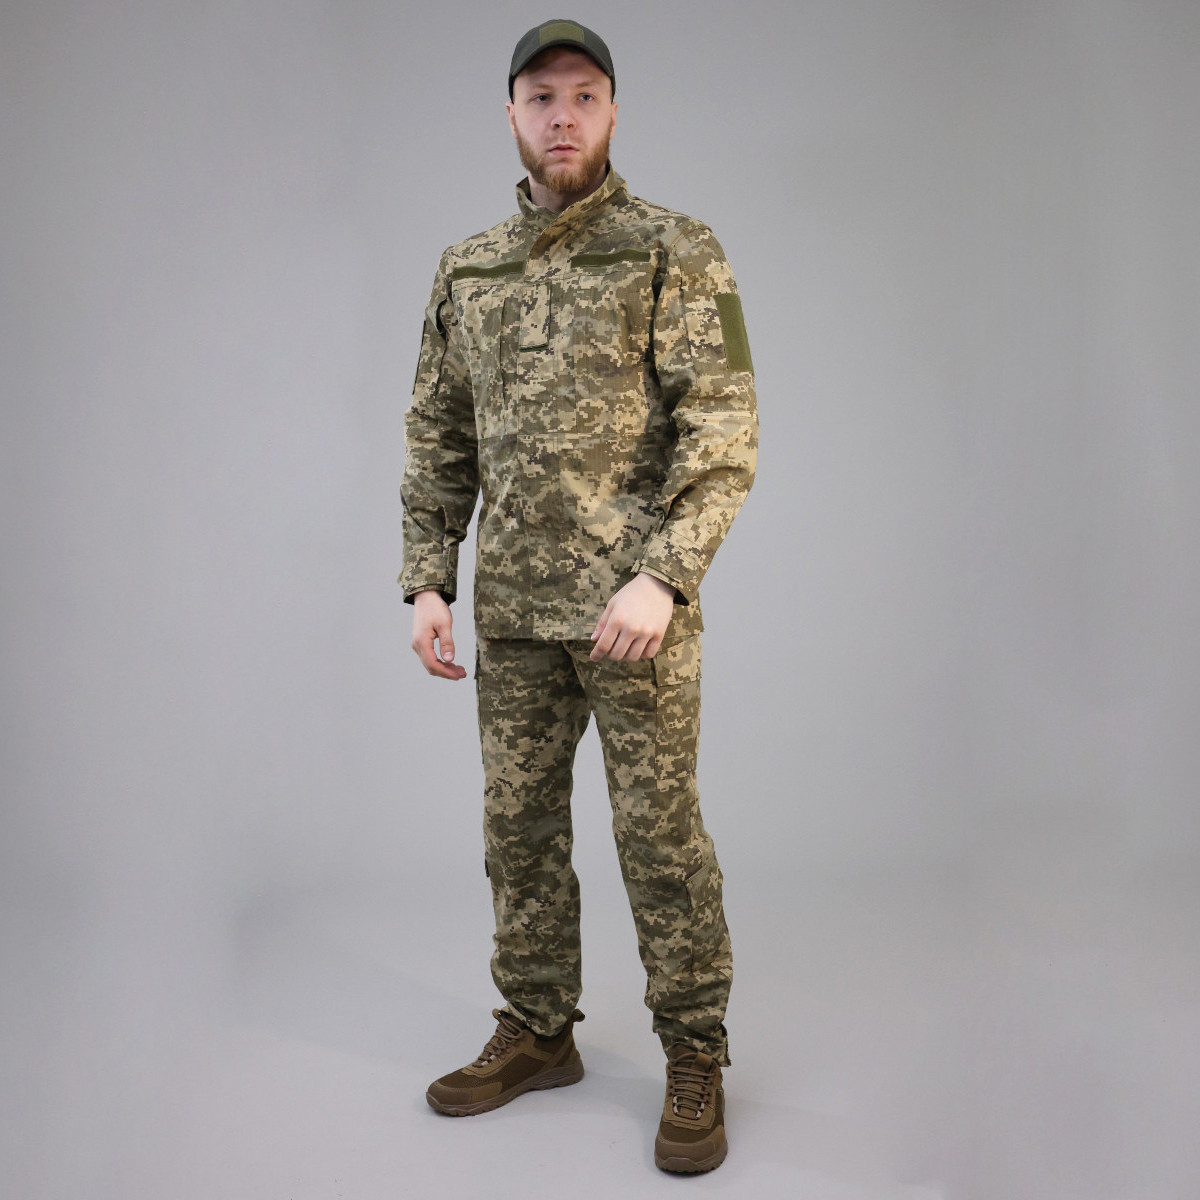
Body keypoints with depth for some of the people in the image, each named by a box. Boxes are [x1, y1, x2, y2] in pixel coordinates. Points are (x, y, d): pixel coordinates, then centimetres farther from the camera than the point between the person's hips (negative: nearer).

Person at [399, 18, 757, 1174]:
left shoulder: (675, 251, -4)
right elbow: (437, 440, 13)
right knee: (519, 825, 12)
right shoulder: (466, 269, 12)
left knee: (659, 831, 1)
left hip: (635, 600, -5)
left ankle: (694, 1058, 17)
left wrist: (663, 577, -22)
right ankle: (537, 1033, 29)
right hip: (512, 609, 5)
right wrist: (426, 582, 5)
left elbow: (725, 432, -12)